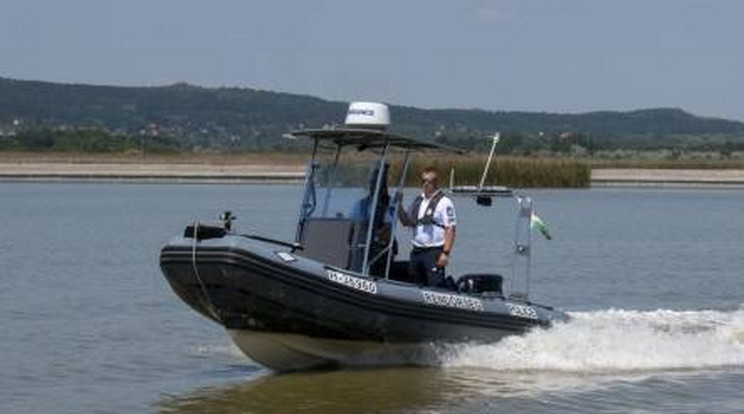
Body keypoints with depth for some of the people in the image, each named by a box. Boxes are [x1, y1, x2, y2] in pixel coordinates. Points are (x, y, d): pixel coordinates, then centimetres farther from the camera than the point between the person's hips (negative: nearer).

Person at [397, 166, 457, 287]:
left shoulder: (444, 203, -7)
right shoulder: (418, 201, 15)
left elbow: (450, 230, -12)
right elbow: (407, 222, 21)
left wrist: (445, 253, -19)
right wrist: (399, 206, 5)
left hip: (434, 252, -7)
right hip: (416, 252, 7)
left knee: (435, 286, -12)